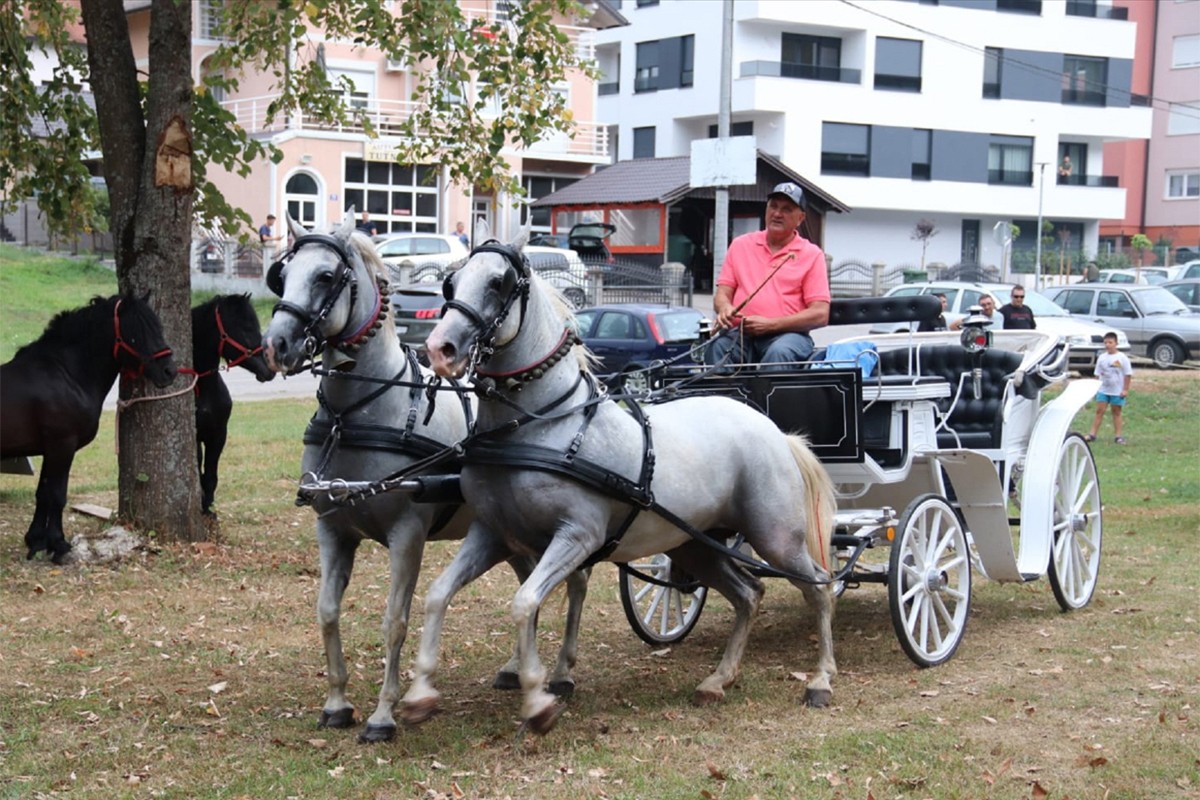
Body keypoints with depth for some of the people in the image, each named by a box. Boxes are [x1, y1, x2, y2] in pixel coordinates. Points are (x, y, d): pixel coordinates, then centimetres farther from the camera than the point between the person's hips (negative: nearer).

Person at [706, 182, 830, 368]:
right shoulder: (740, 245, 18)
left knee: (780, 352, -37)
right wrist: (725, 308, -12)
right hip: (741, 333, 2)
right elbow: (722, 293, 15)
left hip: (787, 334, -2)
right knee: (719, 346, -32)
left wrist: (770, 324, -12)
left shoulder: (811, 254, 7)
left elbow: (820, 315, -2)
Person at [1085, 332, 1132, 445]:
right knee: (1099, 411, 0)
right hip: (1103, 390, 3)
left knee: (1116, 412, 6)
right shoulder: (1102, 358, 4)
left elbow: (1128, 375, -4)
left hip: (1117, 392, -3)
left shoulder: (1122, 358, -6)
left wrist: (1125, 389, -8)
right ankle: (1092, 434, 1)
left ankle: (1118, 436, 10)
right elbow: (1098, 374, 9)